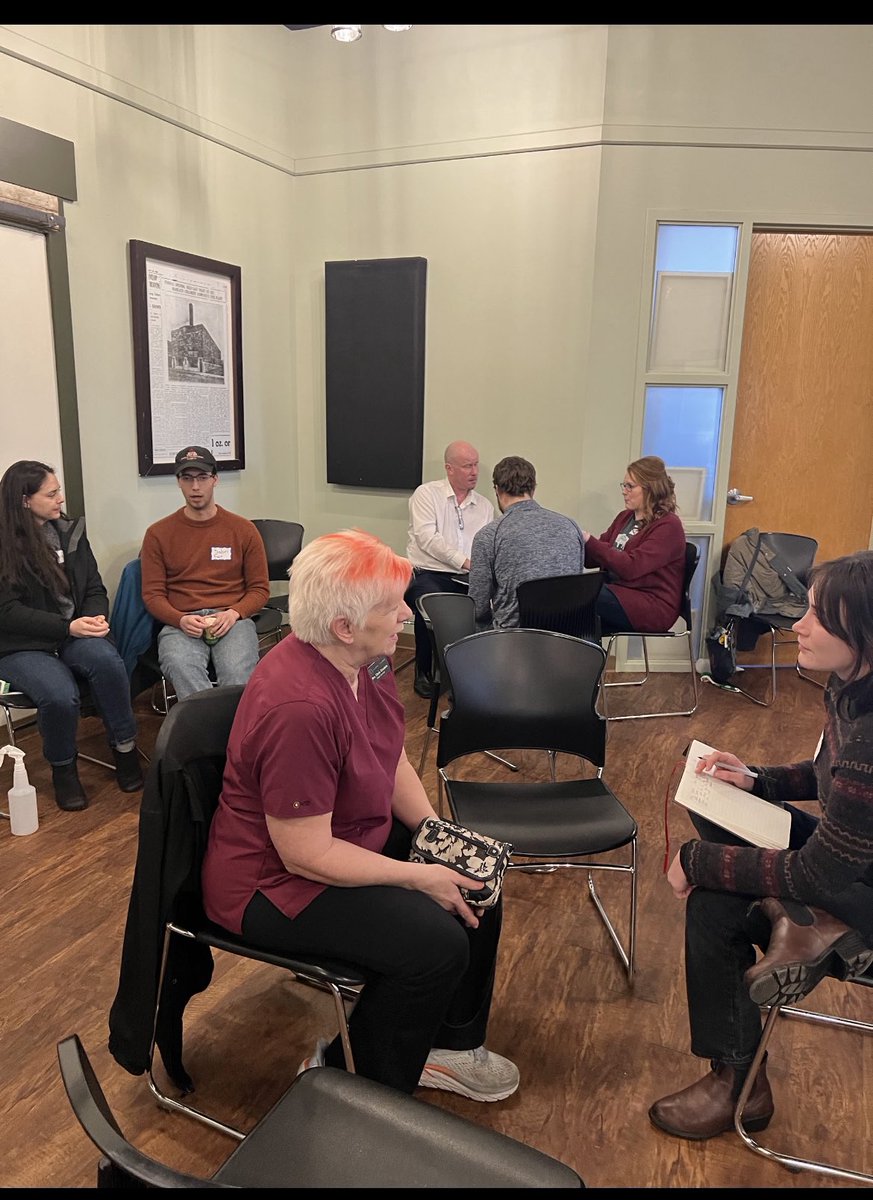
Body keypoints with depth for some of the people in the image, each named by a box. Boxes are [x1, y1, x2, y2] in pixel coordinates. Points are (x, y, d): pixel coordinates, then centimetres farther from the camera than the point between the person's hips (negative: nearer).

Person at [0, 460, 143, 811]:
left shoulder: (70, 530, 9)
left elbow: (95, 589, 11)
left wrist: (95, 617, -12)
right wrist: (68, 627, -20)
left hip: (73, 634, 4)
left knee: (107, 661, -31)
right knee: (60, 695, -32)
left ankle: (125, 749, -14)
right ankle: (63, 768, -3)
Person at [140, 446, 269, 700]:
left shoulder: (243, 530, 11)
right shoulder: (158, 533, 11)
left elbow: (259, 588, 12)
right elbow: (152, 593, 9)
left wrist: (233, 614, -8)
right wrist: (181, 620, -11)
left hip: (232, 620, 0)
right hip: (181, 623, 0)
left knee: (237, 672, -34)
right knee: (182, 667, -35)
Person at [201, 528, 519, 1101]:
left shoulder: (367, 661, -7)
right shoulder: (299, 708, -35)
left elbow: (392, 759, 6)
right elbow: (306, 854, -29)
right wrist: (419, 877, -21)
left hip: (354, 834, 9)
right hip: (274, 881, -9)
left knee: (477, 884, 7)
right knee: (435, 943, -20)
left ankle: (452, 1042, 27)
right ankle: (359, 1085, 7)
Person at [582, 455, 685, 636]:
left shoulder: (668, 526, -9)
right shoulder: (625, 517, 14)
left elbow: (631, 567, -21)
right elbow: (595, 559, 13)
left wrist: (589, 541, -22)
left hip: (653, 607, -7)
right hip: (617, 591, 7)